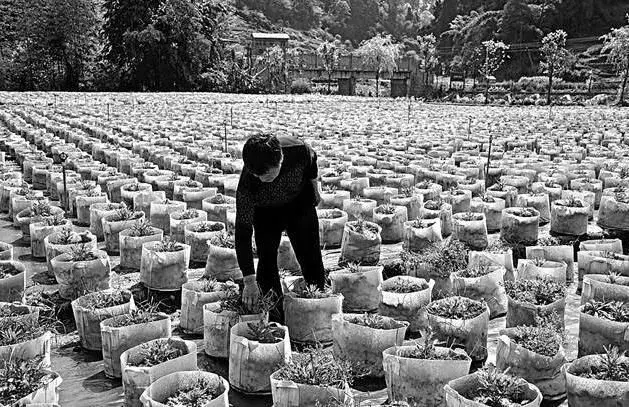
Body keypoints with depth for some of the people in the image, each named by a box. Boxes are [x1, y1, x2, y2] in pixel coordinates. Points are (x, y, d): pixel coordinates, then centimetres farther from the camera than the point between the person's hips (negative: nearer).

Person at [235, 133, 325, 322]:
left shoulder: (299, 150, -38)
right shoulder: (246, 186, -39)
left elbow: (312, 160, -11)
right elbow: (243, 232, -35)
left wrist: (314, 188, 5)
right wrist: (249, 281, -36)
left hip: (300, 202, 2)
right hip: (265, 211, -1)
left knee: (312, 259, 5)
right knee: (267, 261, -9)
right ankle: (275, 320, 5)